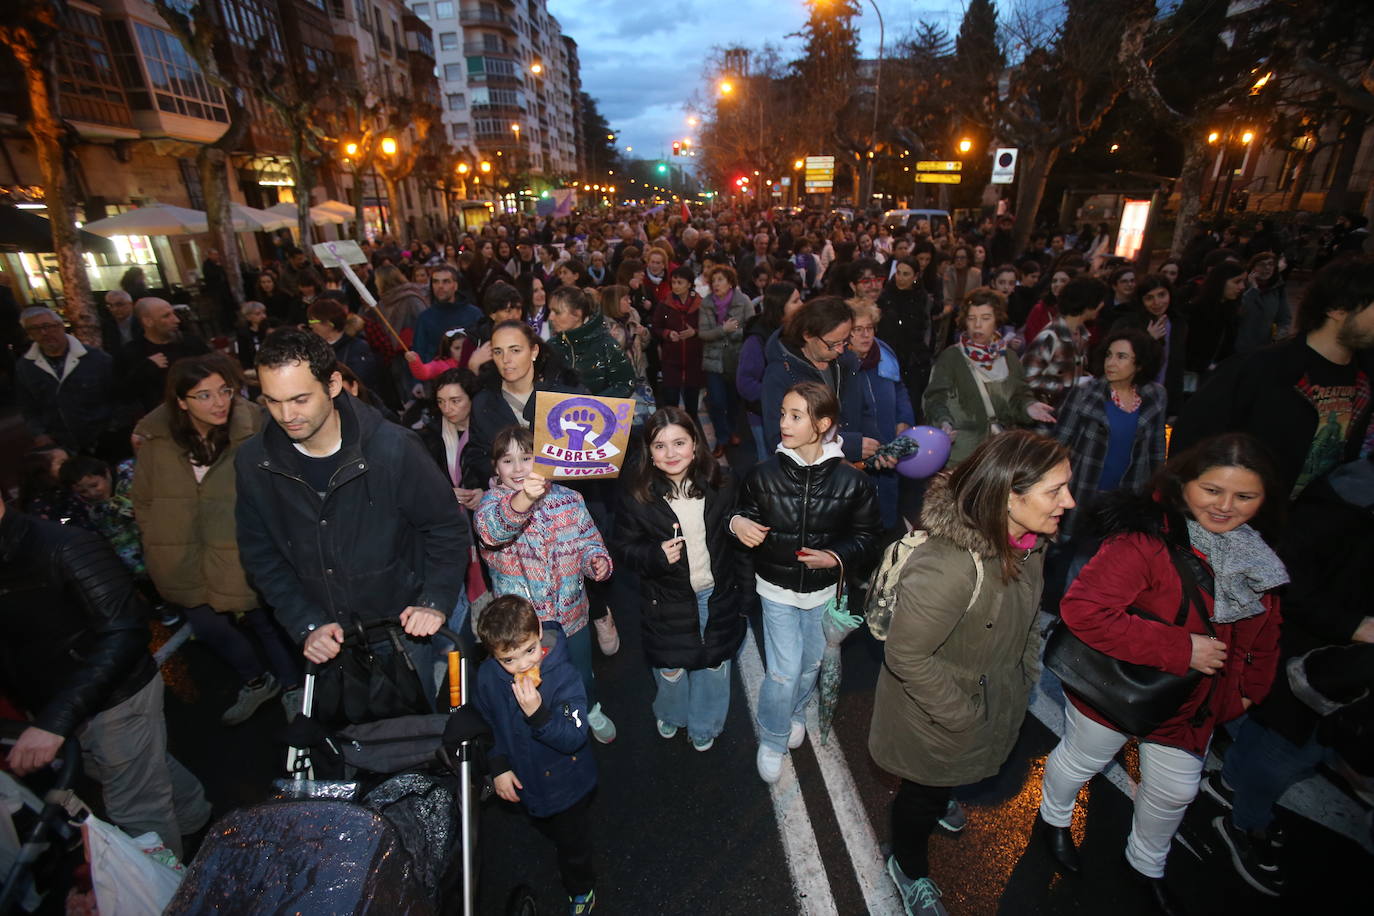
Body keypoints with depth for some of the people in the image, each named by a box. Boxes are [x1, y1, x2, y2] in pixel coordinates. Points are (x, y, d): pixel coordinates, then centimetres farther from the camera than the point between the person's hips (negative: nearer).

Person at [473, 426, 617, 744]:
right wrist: (522, 500, -57)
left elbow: (588, 539, 4)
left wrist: (596, 559, -19)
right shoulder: (492, 501, -14)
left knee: (582, 672, 23)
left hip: (571, 611, 2)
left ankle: (592, 711, 54)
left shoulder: (569, 499, -6)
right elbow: (491, 528, -38)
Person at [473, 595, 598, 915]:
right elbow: (487, 725, -2)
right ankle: (565, 861, 66)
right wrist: (499, 767, -6)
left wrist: (538, 714, -51)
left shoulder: (564, 676, -35)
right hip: (523, 780, 5)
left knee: (573, 841, 20)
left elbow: (573, 738, -37)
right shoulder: (487, 676, -21)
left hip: (566, 783, -5)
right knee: (546, 830, 34)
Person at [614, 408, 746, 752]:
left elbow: (736, 539, 3)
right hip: (668, 602, -2)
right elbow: (624, 546, -9)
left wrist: (743, 593, 5)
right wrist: (656, 555, -29)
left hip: (718, 596, 2)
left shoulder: (720, 485, -9)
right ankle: (669, 716, 54)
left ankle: (704, 727, 50)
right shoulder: (636, 493, -16)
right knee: (671, 669, 18)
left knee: (714, 666, 20)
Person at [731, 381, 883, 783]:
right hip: (777, 588, -1)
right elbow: (748, 516, 0)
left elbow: (866, 535, -5)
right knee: (783, 671, 1)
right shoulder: (764, 474, -16)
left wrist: (836, 557, -22)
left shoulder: (851, 480, -16)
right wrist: (738, 523, -23)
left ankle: (795, 713, 54)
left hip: (824, 590, 2)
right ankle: (771, 741, 30)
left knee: (811, 663, 22)